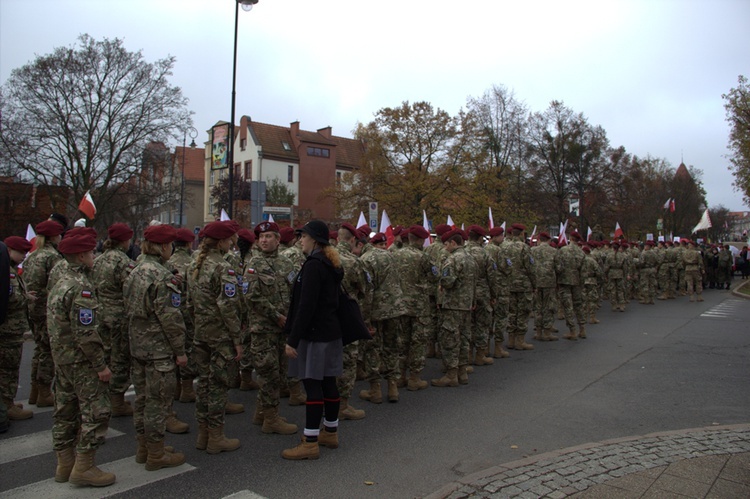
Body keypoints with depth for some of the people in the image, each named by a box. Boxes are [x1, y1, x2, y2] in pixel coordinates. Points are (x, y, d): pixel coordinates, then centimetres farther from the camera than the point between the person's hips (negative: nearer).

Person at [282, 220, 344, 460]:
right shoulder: (331, 265, 14)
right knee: (328, 382, 15)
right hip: (332, 331, 10)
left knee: (312, 384, -5)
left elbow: (306, 306, -20)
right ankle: (330, 433, 27)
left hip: (315, 333, -10)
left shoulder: (313, 265, -15)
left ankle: (310, 443, 2)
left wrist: (293, 339, -18)